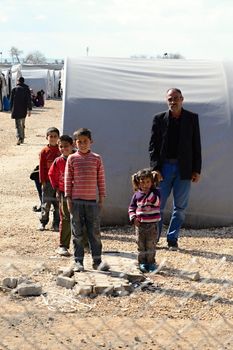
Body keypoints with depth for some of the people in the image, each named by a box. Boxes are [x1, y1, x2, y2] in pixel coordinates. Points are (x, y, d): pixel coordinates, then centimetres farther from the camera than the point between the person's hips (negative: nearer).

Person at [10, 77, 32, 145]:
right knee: (22, 125, 17)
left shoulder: (14, 89, -2)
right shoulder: (27, 89, 3)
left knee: (18, 125, -5)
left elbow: (11, 100, 1)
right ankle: (22, 139, 23)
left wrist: (11, 109, 8)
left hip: (16, 110, -3)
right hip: (24, 110, 3)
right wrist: (29, 109, -3)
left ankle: (19, 138, -24)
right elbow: (29, 100, -3)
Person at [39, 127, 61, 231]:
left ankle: (56, 223, 14)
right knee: (46, 203, 3)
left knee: (58, 203, 5)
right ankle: (43, 222, 15)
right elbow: (41, 167, 0)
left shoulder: (61, 150, 4)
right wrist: (42, 181, -4)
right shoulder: (44, 151, -1)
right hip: (48, 181, -2)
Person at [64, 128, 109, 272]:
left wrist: (102, 199, 4)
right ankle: (78, 261, 11)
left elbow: (101, 179, 6)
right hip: (76, 200, -1)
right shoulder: (72, 159, 2)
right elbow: (68, 179, 3)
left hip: (92, 200, 1)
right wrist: (68, 198, -2)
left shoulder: (97, 159, 4)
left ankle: (97, 260, 11)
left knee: (95, 232, 4)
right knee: (77, 233, 5)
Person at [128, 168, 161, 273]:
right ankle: (142, 263, 14)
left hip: (152, 225, -2)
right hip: (140, 224, 2)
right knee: (141, 245, 6)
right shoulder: (137, 195, 5)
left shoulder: (155, 192, -1)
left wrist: (149, 193, -20)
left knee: (151, 245, 3)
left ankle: (151, 263, 13)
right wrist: (133, 218, -5)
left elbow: (156, 202, -19)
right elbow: (131, 208, 10)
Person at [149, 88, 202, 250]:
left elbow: (196, 145, 4)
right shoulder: (159, 119, 4)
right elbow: (153, 145, 2)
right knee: (157, 205, 2)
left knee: (180, 207, 5)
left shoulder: (192, 118, 5)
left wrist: (197, 170, -1)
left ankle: (172, 239, 16)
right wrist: (155, 168, -8)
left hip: (184, 169, 1)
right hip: (164, 167, -1)